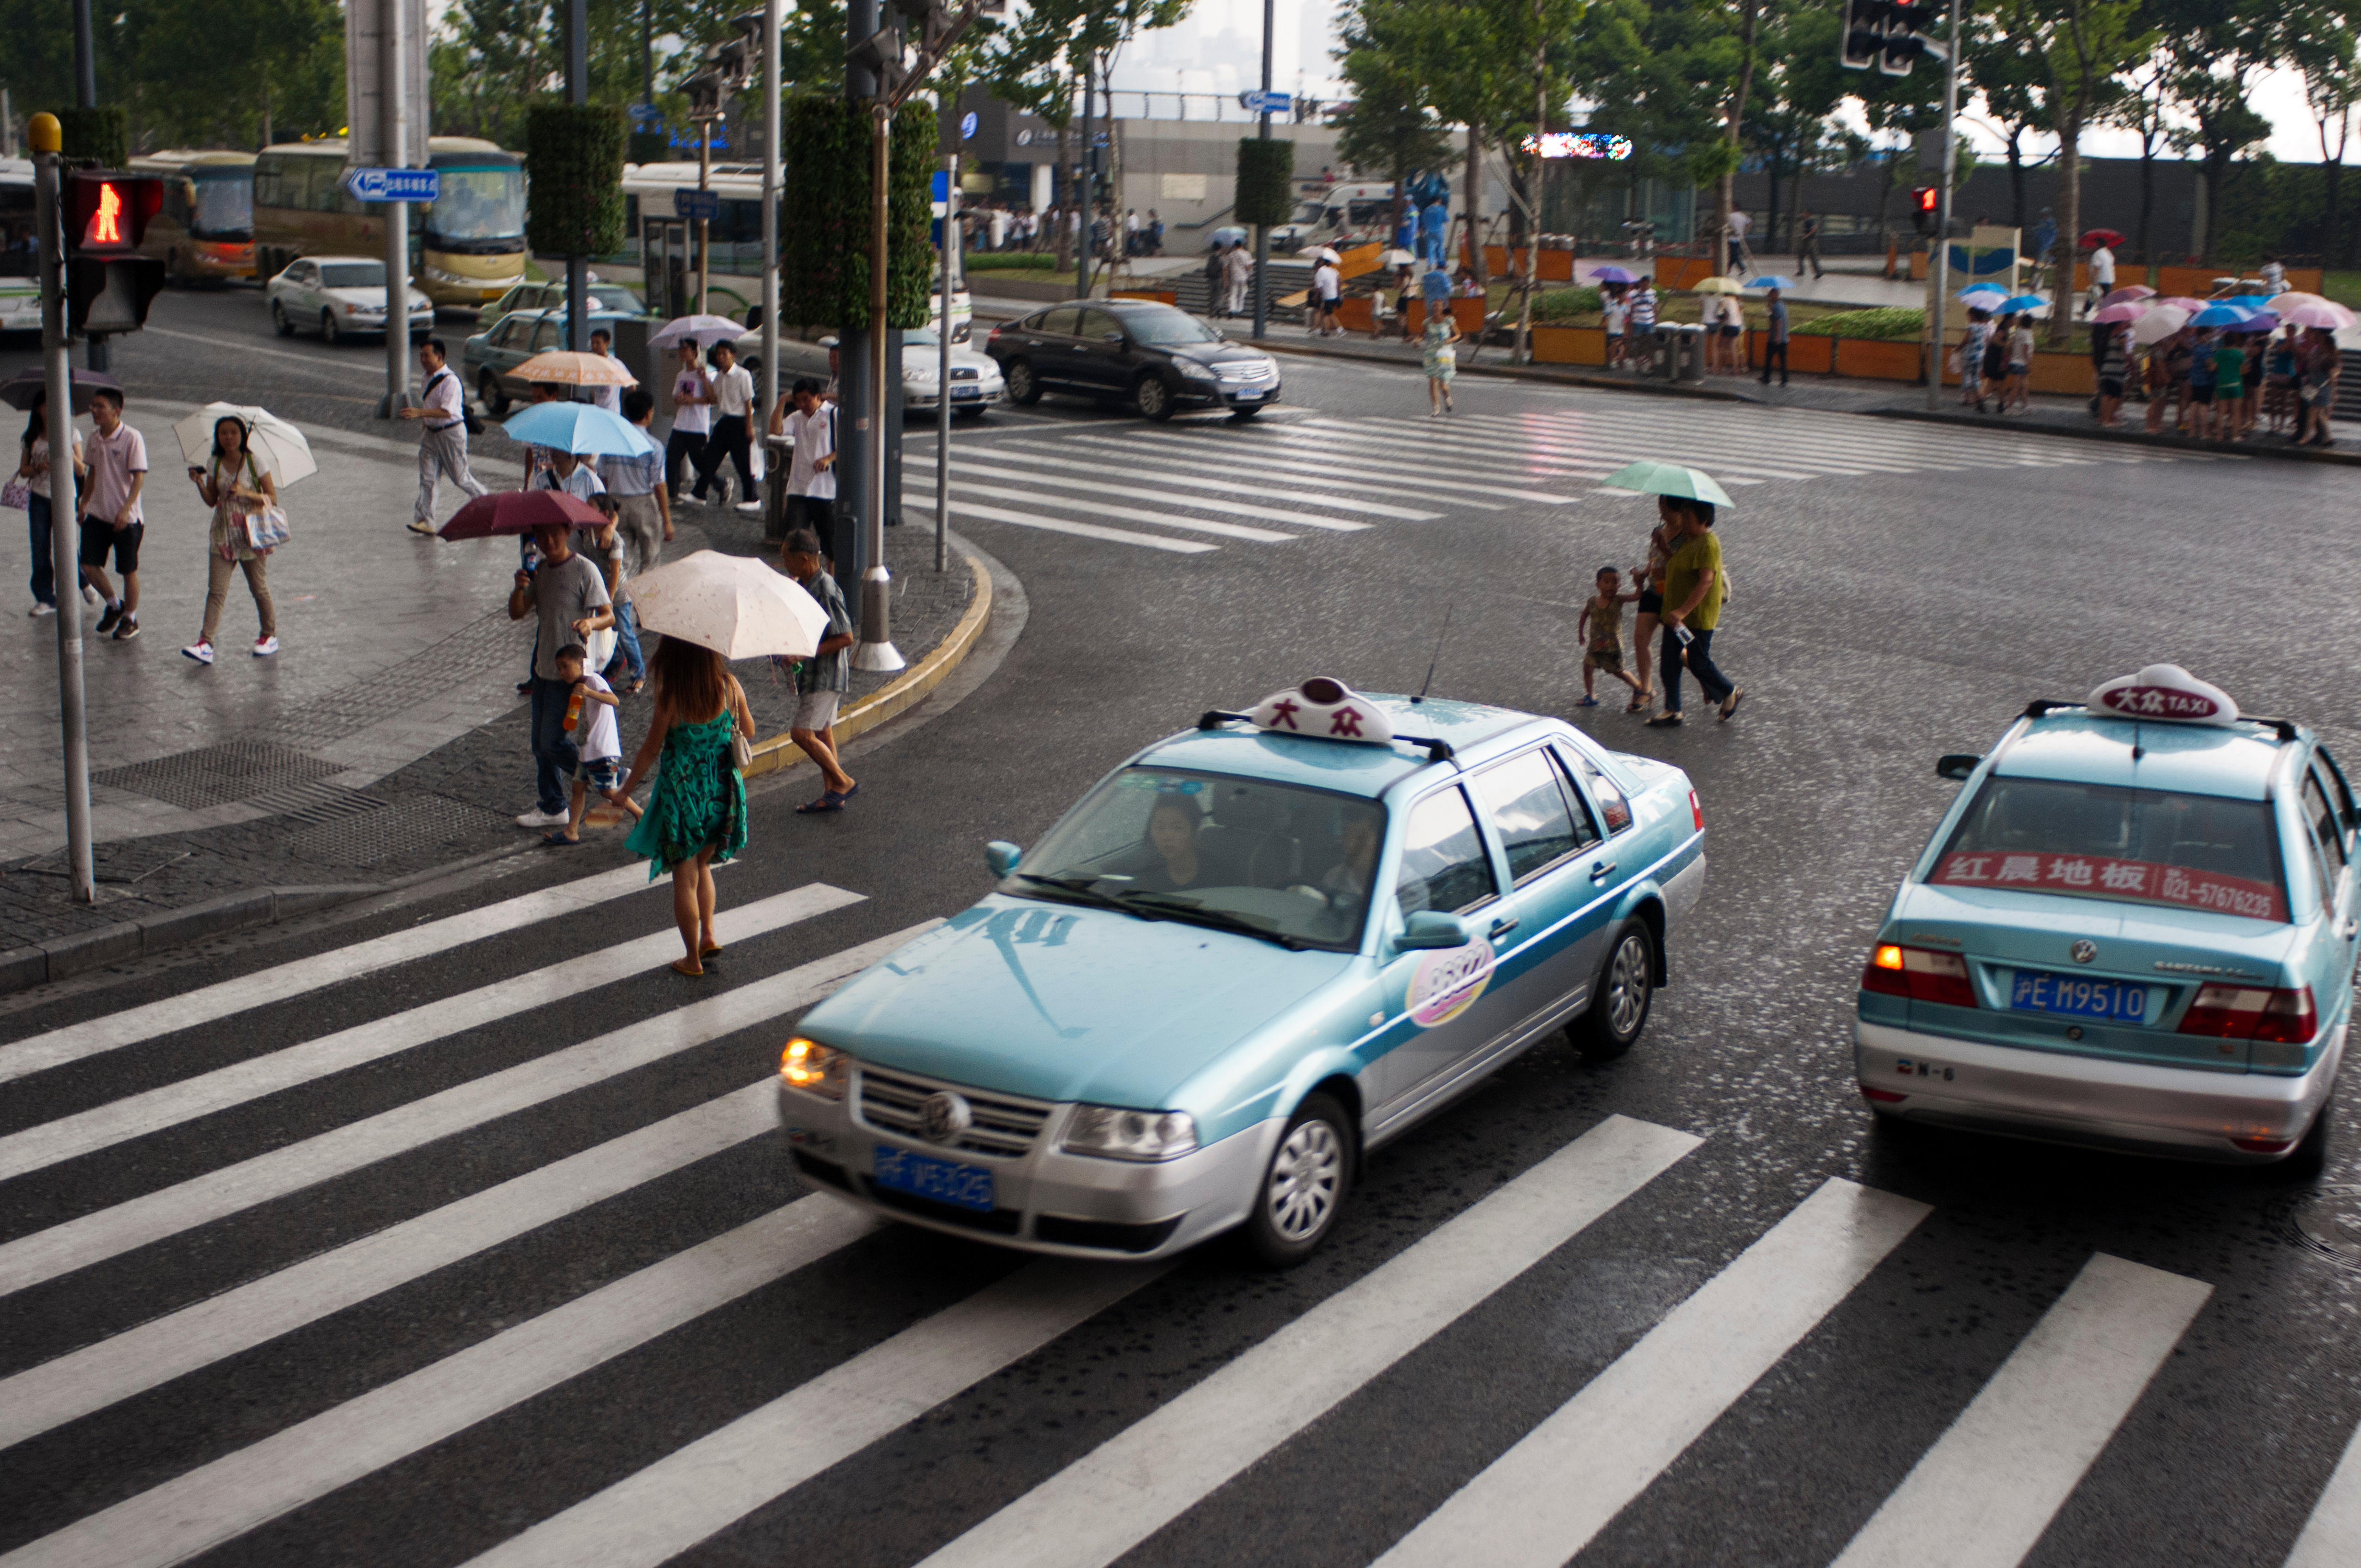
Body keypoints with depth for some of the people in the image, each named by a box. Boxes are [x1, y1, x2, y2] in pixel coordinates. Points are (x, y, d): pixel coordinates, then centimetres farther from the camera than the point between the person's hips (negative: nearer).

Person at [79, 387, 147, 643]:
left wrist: (125, 509, -25)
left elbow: (138, 478, -17)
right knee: (89, 566, 2)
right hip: (98, 514, 6)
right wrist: (83, 503, 19)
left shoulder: (132, 438, -14)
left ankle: (130, 618, 22)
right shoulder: (95, 438, 6)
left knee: (129, 570, 4)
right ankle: (114, 605, 25)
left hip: (126, 517, -6)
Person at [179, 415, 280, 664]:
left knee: (259, 588, 7)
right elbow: (211, 501, 7)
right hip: (223, 535, 3)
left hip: (251, 534, -3)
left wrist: (245, 493, -19)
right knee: (216, 591, -6)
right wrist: (199, 483, -9)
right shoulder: (214, 465, 5)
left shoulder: (255, 463, -5)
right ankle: (205, 644, -12)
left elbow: (272, 499, -5)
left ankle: (269, 636, 25)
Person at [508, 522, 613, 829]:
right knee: (541, 743, 13)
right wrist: (519, 588, -18)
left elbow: (609, 616, -15)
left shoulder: (585, 571, -13)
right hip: (543, 666, 8)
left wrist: (590, 623, -37)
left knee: (553, 742, -6)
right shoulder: (539, 571, 9)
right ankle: (552, 808, 25)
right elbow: (517, 613, 3)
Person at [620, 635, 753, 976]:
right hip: (722, 791, 4)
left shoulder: (671, 697, -18)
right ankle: (709, 934, 19)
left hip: (682, 792, -4)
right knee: (702, 864, 27)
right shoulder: (729, 686, -8)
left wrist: (626, 790, 2)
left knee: (684, 878, 9)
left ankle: (693, 960, 16)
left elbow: (651, 750, -10)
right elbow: (748, 732, 6)